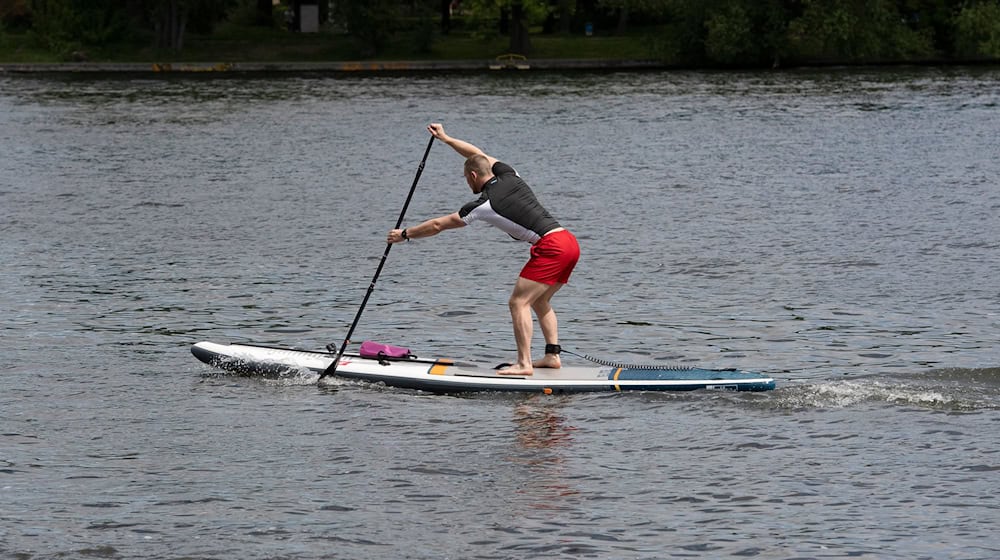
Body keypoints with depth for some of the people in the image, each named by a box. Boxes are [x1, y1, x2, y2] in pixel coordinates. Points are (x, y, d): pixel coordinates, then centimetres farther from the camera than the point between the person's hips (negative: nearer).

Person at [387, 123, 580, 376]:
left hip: (550, 246, -9)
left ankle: (524, 364, -15)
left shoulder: (485, 204, -4)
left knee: (518, 302, -8)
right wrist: (446, 139, 40)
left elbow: (438, 225, 7)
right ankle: (553, 355, 13)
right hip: (569, 241, 9)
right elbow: (478, 154, 35)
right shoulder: (510, 176, 15)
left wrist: (405, 234, 19)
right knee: (539, 302, 20)